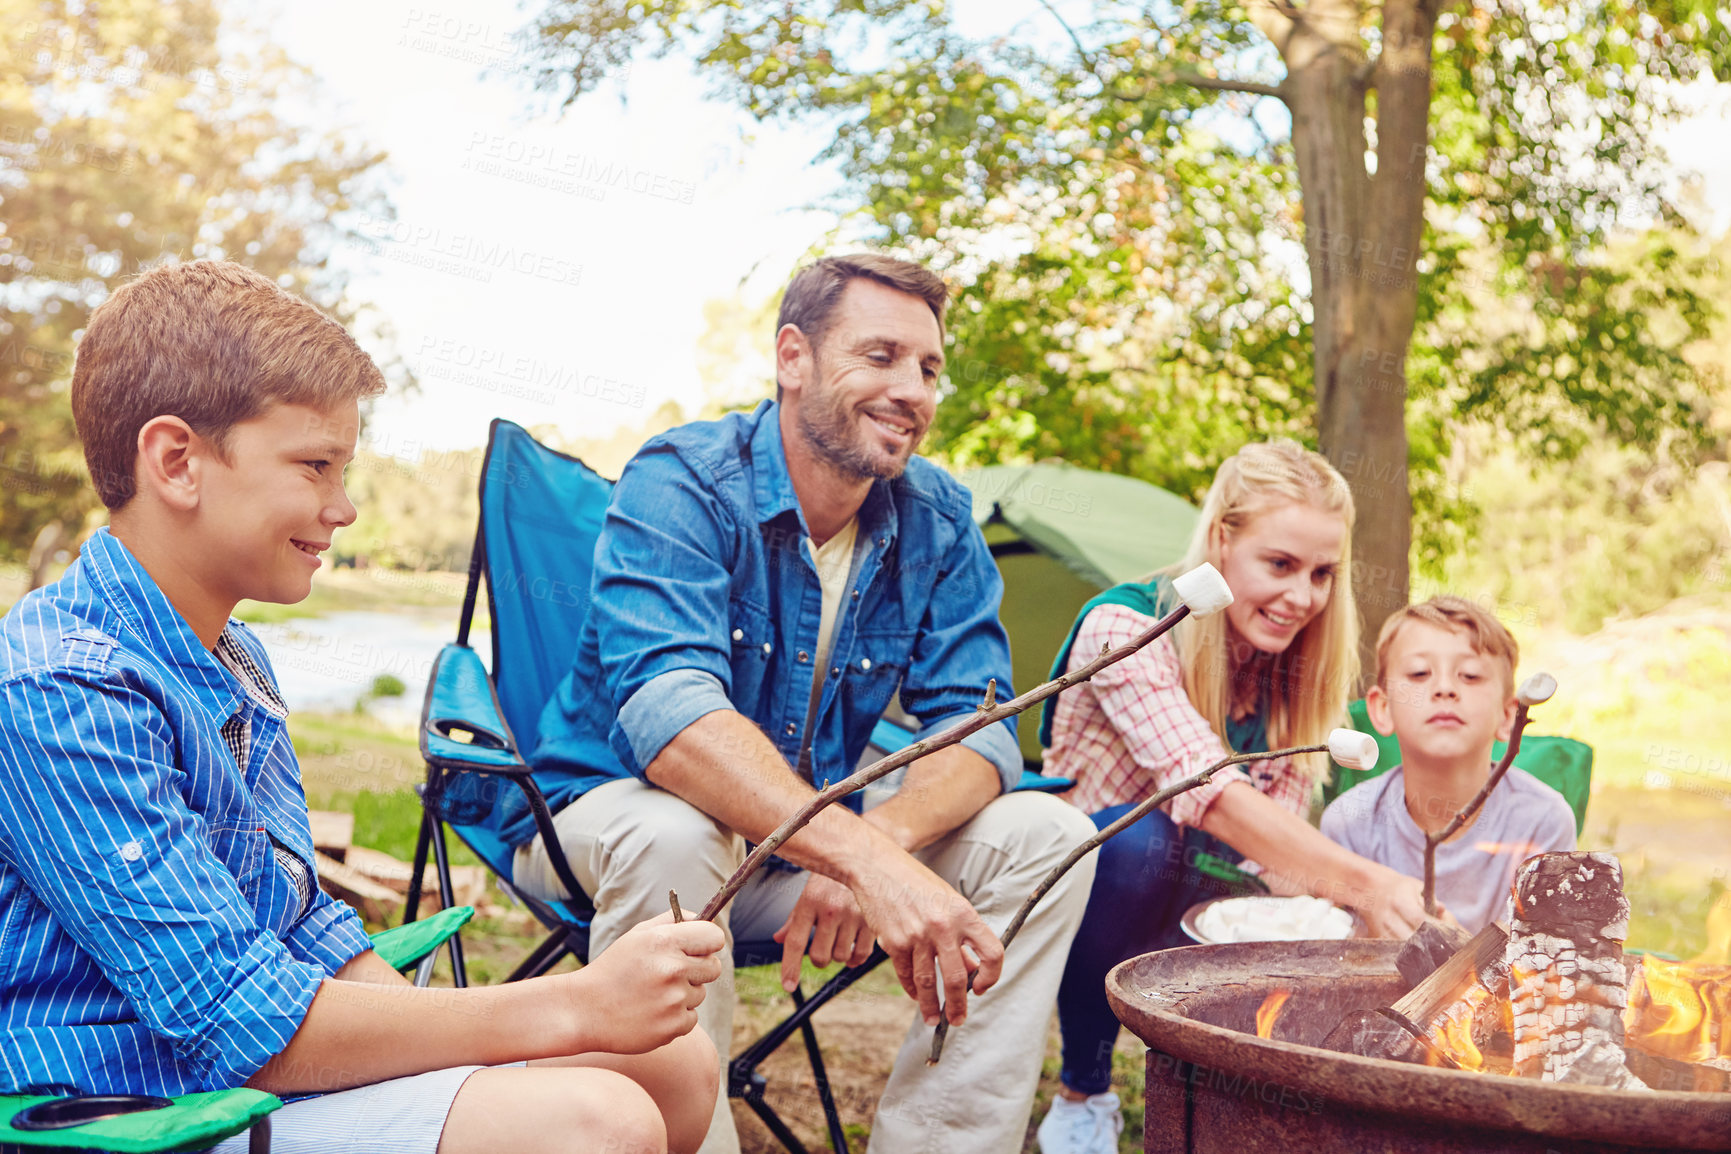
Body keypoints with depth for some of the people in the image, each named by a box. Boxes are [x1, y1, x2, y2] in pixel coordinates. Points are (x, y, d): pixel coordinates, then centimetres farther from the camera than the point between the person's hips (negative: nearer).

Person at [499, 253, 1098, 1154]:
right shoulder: (680, 484, -20)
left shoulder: (938, 523, -3)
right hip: (613, 808, -4)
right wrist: (865, 859, -49)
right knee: (674, 837, -38)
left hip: (808, 839, 5)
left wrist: (876, 841, -35)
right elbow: (669, 711, -35)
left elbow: (973, 724, -11)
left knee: (1048, 840, -13)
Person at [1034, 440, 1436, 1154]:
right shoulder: (1125, 626, -21)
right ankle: (1081, 1094, -15)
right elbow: (1209, 791, -36)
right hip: (1085, 897, -3)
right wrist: (1363, 884, -46)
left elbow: (1281, 856, -5)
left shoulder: (1298, 672, -2)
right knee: (1136, 838, -38)